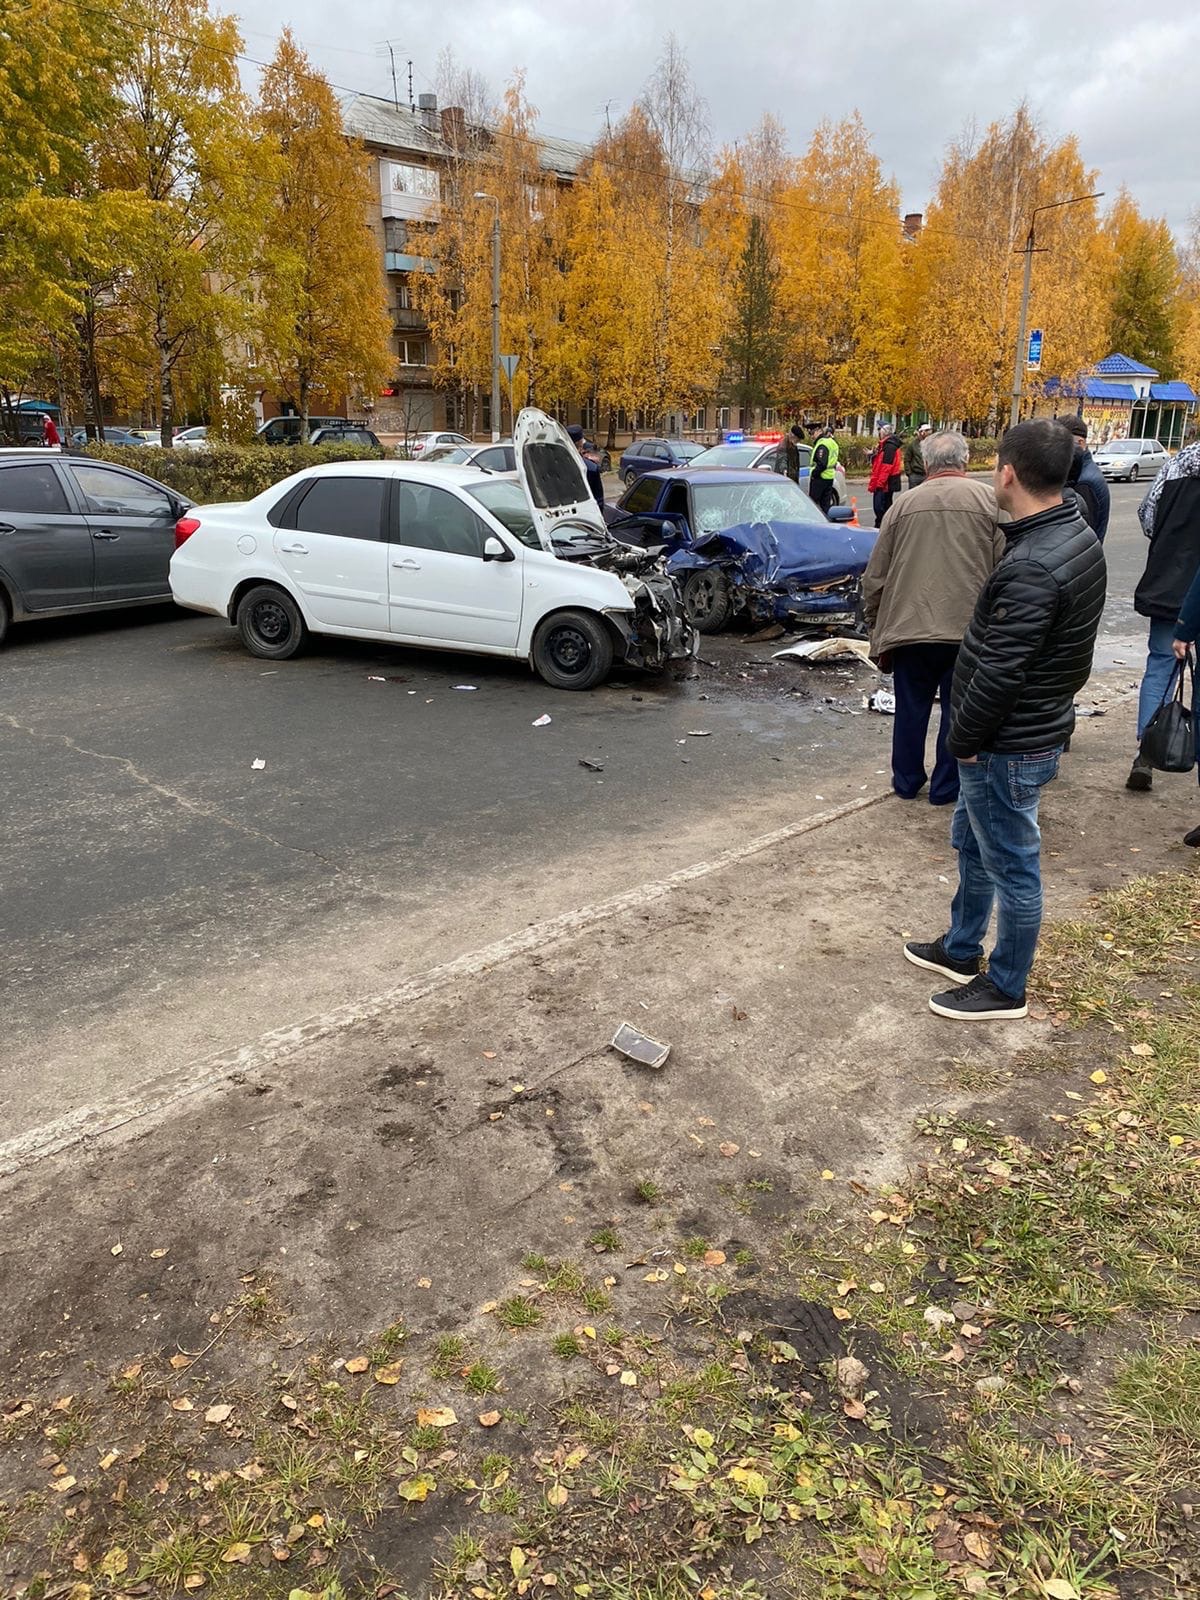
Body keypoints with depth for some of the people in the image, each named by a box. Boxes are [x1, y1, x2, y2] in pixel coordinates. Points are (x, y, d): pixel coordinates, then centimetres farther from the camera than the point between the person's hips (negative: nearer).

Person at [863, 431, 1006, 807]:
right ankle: (947, 788, 19)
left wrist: (877, 625, 17)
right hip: (970, 627, -2)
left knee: (911, 709, 15)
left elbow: (874, 578, 7)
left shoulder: (904, 504, 5)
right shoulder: (989, 500, -1)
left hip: (909, 626, 2)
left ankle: (907, 782, 26)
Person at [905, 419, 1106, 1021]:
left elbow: (1000, 672, -27)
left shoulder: (1031, 567, -28)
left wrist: (964, 737, -12)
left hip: (1009, 745, -10)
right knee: (972, 843, 24)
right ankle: (961, 950, 41)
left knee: (1011, 864, 6)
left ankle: (1005, 988, 23)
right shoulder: (1078, 536, 4)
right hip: (1039, 721, 10)